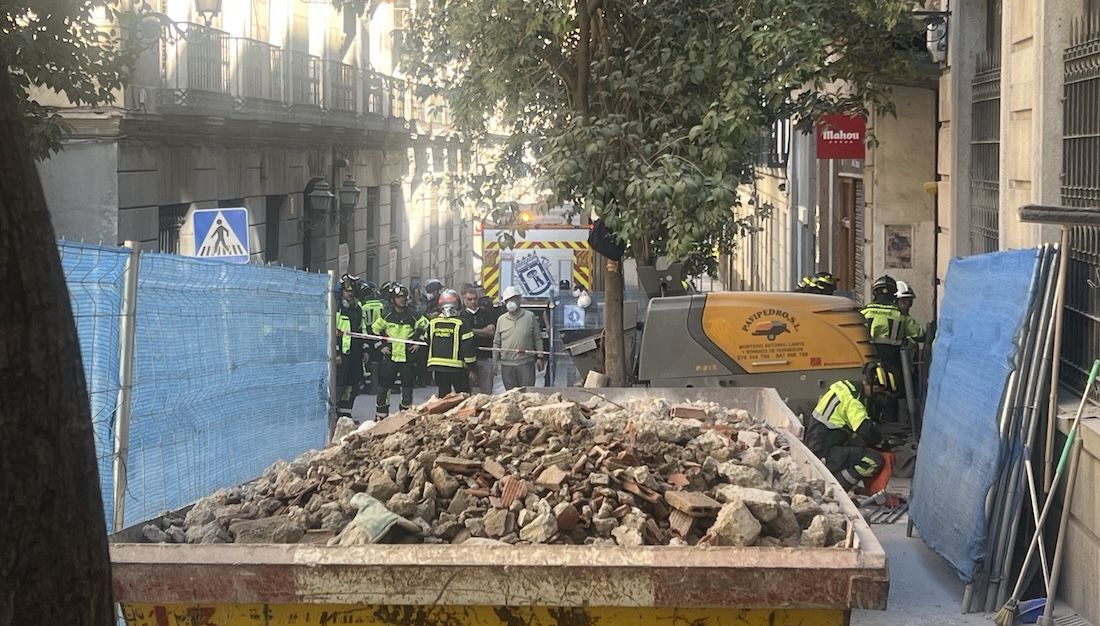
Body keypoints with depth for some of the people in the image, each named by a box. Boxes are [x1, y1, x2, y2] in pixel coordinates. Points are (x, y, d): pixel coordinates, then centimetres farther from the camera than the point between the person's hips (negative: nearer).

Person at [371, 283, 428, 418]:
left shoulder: (414, 316, 0)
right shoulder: (386, 315, 0)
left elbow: (426, 327, 12)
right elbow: (375, 330, 12)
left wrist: (419, 342, 4)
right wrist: (381, 345, 5)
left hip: (407, 357, 1)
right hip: (390, 356, 0)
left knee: (407, 386, 5)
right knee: (384, 385, -2)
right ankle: (381, 416, 8)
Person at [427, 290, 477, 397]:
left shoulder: (432, 323, 2)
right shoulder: (461, 324, -10)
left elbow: (428, 344, 14)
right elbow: (468, 347, -10)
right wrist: (471, 367, -2)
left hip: (437, 367, 4)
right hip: (457, 367, -4)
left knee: (442, 396, 11)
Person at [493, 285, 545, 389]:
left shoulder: (530, 317, 4)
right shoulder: (501, 319, 9)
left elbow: (538, 339, 6)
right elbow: (496, 342, 12)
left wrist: (540, 357, 0)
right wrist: (495, 362, 7)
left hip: (526, 364, -2)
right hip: (507, 365, 2)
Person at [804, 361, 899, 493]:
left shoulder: (848, 388, 11)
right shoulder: (852, 398, -19)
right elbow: (866, 430, -25)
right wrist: (881, 442, -5)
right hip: (825, 454, -10)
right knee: (876, 461, -20)